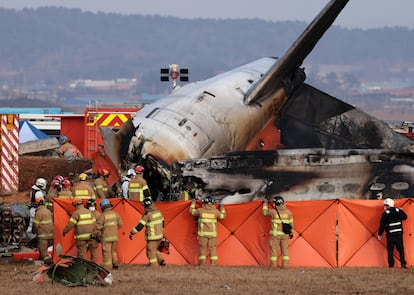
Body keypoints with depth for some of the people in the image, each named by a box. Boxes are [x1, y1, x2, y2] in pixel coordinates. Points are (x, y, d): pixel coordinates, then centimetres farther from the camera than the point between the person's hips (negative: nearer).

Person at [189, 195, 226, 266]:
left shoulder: (200, 210, -3)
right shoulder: (215, 211, 0)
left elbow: (192, 211, 15)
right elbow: (222, 216, 16)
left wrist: (193, 203, 31)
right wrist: (222, 208, 32)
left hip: (203, 233, -1)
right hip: (212, 234, 1)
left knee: (203, 249, 3)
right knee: (213, 249, 4)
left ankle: (202, 264, -1)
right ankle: (213, 264, -2)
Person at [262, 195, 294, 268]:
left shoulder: (273, 212, -13)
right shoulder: (288, 212, 0)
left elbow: (265, 212, 6)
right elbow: (291, 223, 6)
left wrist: (265, 203, 20)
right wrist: (291, 232, 17)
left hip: (275, 234, -4)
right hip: (285, 234, 4)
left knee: (274, 249, 3)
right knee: (285, 250, 9)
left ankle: (273, 265, 3)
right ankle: (285, 265, 8)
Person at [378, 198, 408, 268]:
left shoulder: (385, 214, -9)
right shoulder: (399, 211, 1)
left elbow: (382, 225, -6)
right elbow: (405, 217, 18)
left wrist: (379, 234, 5)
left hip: (390, 235, -3)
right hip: (399, 233, 3)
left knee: (390, 250, 5)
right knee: (400, 249, 11)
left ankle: (391, 265, 1)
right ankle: (403, 264, 7)